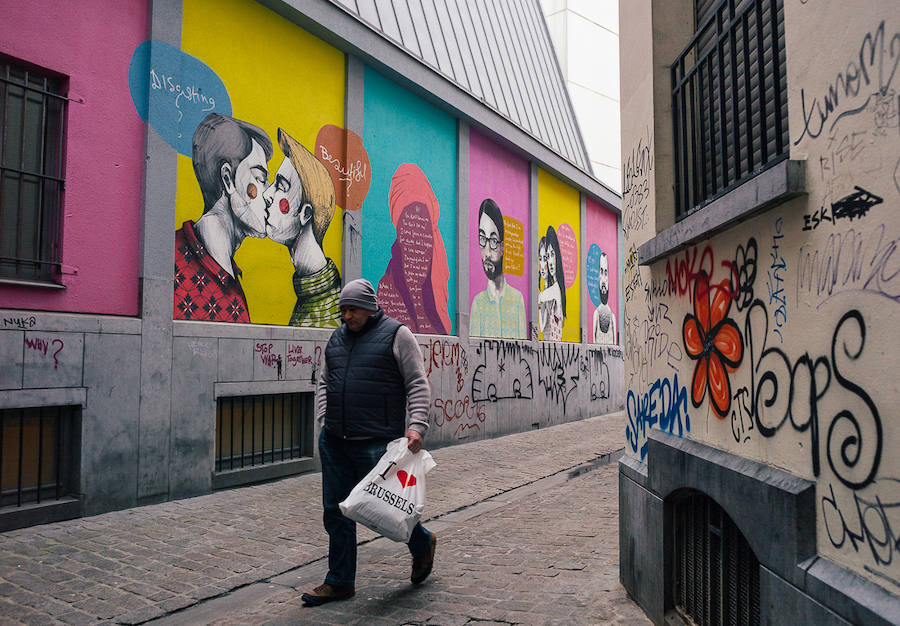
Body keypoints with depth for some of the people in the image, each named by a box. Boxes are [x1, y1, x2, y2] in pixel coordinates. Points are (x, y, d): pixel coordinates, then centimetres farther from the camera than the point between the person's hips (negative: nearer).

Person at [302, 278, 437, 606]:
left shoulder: (396, 334, -3)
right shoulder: (337, 337, 14)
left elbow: (418, 384, -5)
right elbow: (324, 382, 23)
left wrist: (416, 425, -14)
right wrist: (324, 420, 12)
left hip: (377, 443, -6)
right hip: (333, 442, 6)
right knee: (335, 511, 10)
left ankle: (422, 543, 33)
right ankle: (340, 582, 25)